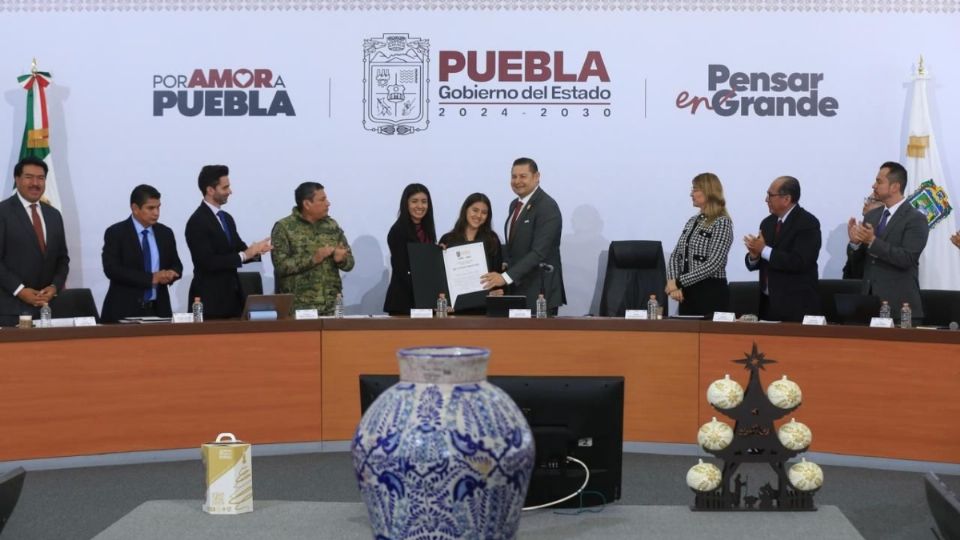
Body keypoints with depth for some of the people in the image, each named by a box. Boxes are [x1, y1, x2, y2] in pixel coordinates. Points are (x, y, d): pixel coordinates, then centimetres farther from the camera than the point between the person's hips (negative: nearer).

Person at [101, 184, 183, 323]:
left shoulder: (165, 233, 10)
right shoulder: (115, 233, -4)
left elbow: (177, 265, 14)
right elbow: (111, 269, -15)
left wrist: (169, 274, -11)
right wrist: (151, 278, -20)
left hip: (158, 309, 4)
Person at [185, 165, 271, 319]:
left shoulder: (227, 218, 14)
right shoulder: (197, 222, -13)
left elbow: (239, 250, 14)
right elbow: (208, 262, -21)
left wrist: (254, 251, -8)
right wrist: (244, 255, -18)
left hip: (231, 296, 8)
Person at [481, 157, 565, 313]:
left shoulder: (547, 207, -14)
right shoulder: (515, 204, 14)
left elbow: (539, 251, -22)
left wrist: (506, 277, -27)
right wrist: (505, 265, 5)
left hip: (539, 291, -8)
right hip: (517, 288, 8)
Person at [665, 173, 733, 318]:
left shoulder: (722, 223, -9)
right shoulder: (692, 221, 13)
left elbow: (714, 264, -18)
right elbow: (676, 255, 10)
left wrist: (679, 282, -18)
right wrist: (672, 281, -9)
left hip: (712, 292, -7)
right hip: (687, 292, 7)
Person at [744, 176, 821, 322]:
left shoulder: (808, 223, -11)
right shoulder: (767, 223, 12)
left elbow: (800, 262, -23)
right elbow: (754, 263, 13)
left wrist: (764, 250, -20)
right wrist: (754, 256, -11)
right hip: (768, 302, 6)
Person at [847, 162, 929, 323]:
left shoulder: (916, 219, -9)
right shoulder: (871, 215, 11)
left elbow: (907, 258, -20)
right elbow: (855, 257, 12)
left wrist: (872, 241, -26)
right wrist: (855, 242, -11)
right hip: (869, 300, 6)